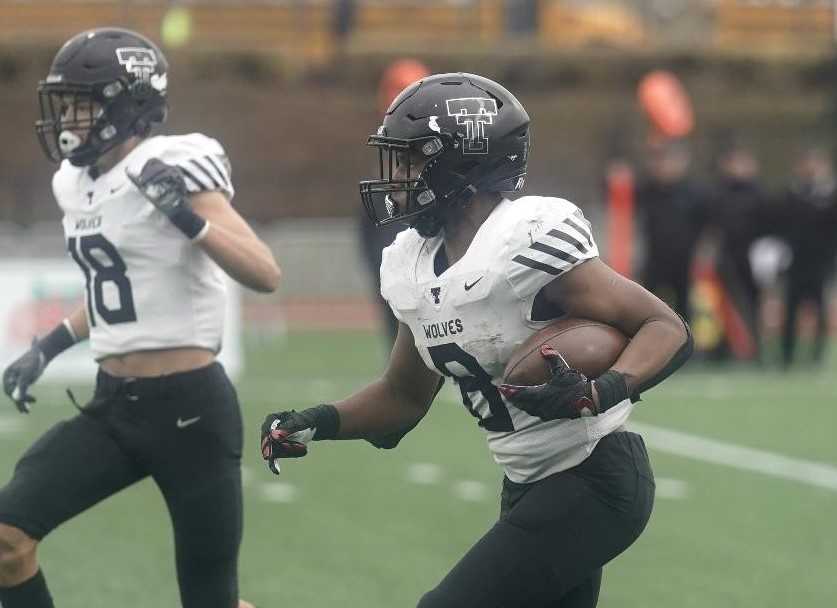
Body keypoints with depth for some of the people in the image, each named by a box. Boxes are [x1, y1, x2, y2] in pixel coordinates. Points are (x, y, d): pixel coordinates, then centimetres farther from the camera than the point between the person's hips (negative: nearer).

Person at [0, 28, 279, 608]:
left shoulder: (174, 167, -13)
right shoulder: (78, 182, 10)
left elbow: (265, 274, -22)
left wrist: (188, 219, -34)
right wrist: (47, 349, 20)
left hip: (189, 409, -7)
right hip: (113, 407, 7)